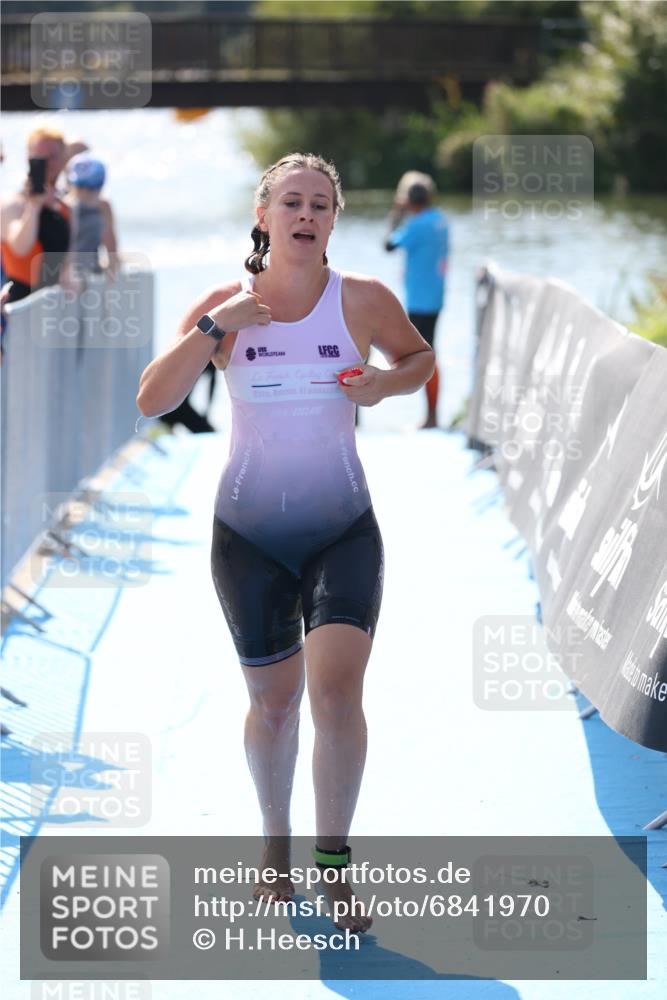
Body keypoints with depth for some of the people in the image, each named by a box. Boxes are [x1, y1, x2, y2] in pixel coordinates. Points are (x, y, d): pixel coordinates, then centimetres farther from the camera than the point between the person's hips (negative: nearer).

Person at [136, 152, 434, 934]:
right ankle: (275, 842, 33)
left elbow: (419, 357, 13)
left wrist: (386, 384, -9)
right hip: (249, 534, 1)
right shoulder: (223, 306, -5)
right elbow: (152, 400, -13)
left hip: (344, 529, -1)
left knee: (336, 691, -15)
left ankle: (333, 862, 0)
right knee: (274, 701, 8)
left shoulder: (362, 300, -5)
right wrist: (216, 327, -23)